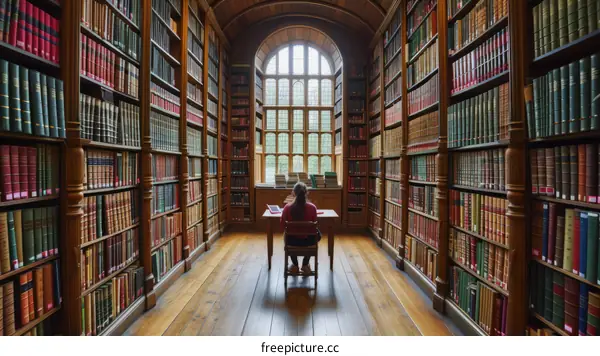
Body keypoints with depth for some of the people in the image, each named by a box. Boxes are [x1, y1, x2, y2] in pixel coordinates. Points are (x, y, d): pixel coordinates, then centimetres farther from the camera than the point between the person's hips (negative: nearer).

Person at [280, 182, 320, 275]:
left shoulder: (287, 207, -17)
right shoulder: (312, 207, -17)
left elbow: (283, 227, -4)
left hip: (292, 240, 1)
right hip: (308, 241, 0)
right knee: (318, 235, 36)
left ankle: (295, 265, 44)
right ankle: (305, 265, 41)